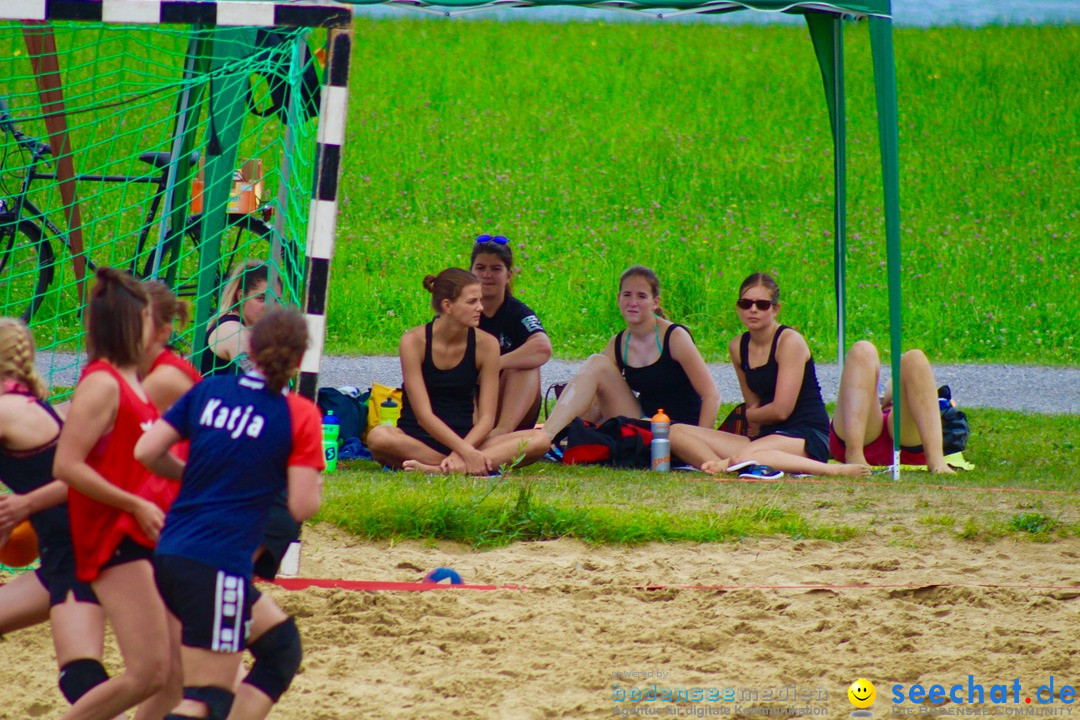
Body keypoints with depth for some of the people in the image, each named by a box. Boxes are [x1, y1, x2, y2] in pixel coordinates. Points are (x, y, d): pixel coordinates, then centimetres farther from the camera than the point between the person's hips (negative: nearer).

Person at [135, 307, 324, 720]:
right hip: (216, 568, -7)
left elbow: (146, 452, 4)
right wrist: (313, 479, 12)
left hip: (170, 557, 7)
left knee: (281, 643, 24)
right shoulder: (300, 415, -6)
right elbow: (303, 507, -10)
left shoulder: (209, 391, 8)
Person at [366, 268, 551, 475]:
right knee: (379, 437, -38)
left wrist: (459, 453, -23)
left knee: (540, 440, -22)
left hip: (465, 440, 3)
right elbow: (424, 415, -15)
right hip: (418, 439, -3)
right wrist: (466, 452, -27)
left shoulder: (486, 344, -1)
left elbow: (486, 418, -4)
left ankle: (439, 469, -36)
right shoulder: (414, 341, -9)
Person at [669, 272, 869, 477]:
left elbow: (780, 410, -13)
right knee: (676, 432, -6)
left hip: (807, 438, -8)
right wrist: (756, 421, -2)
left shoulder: (790, 341, -9)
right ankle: (718, 465, -34)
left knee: (743, 458, -40)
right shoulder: (738, 346, 12)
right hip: (769, 436, 8)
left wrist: (751, 415, 5)